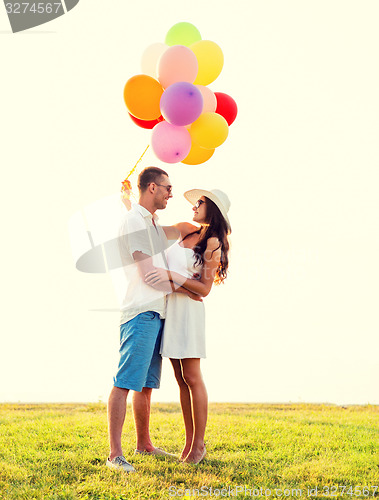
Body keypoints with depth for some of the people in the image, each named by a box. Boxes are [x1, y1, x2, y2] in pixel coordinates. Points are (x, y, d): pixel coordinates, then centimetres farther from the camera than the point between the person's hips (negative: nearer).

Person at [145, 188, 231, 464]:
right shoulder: (187, 230, 12)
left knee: (192, 379, -3)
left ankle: (199, 444, 6)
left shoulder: (213, 243, -8)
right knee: (181, 380, 9)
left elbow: (204, 288, -12)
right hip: (167, 307, 7)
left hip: (188, 310, -7)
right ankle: (189, 442, 16)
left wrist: (171, 275, -20)